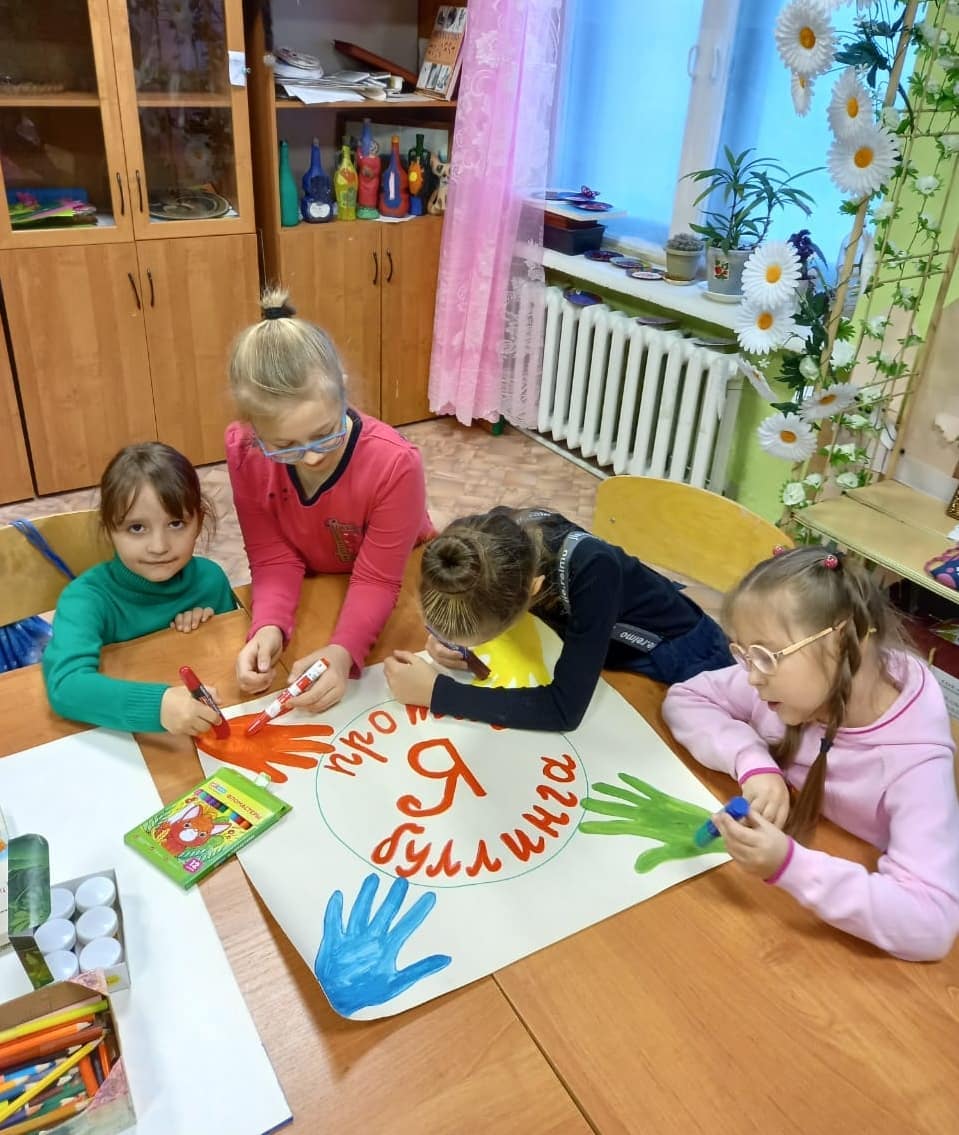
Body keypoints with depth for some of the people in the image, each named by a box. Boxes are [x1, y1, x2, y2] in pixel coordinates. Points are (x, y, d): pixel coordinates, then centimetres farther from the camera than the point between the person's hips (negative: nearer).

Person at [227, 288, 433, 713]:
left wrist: (343, 651, -44)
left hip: (395, 585, -3)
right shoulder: (244, 450, -24)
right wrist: (268, 627, -36)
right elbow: (273, 557, -17)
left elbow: (376, 579, -27)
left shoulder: (394, 462, -34)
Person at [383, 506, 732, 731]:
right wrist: (448, 636, -26)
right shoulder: (501, 536, -28)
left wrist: (438, 692, -38)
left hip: (680, 656, -5)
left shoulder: (592, 569, -44)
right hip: (607, 647, 5)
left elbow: (564, 710, -41)